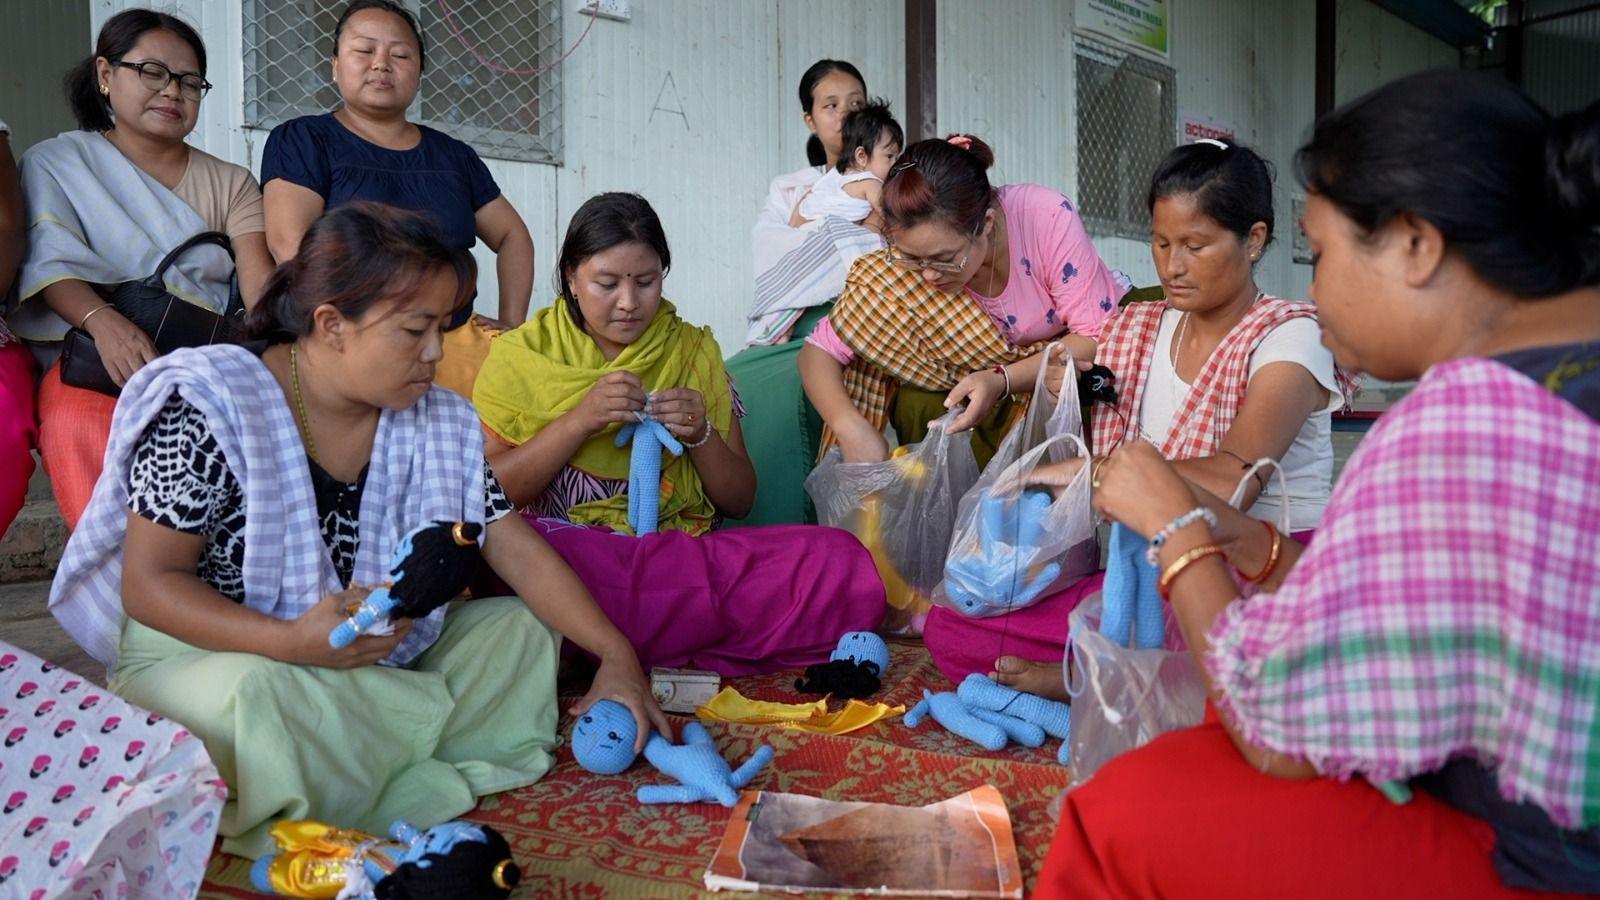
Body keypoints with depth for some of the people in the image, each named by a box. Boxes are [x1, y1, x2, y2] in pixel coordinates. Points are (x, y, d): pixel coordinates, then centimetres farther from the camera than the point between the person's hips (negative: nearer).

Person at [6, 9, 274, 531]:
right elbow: (52, 263, -1)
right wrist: (102, 321, -24)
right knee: (79, 429, -36)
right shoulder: (56, 164, 16)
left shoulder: (231, 184, 20)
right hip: (98, 357, -1)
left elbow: (258, 279, 4)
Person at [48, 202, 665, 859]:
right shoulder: (210, 406, -17)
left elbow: (515, 547, -3)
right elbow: (148, 582, -17)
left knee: (526, 630, -4)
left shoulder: (438, 423, -2)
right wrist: (290, 641, -34)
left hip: (376, 665, 6)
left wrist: (617, 655, -14)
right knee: (258, 696, -38)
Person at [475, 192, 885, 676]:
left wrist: (700, 434, -6)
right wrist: (579, 420, -13)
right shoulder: (520, 355, 7)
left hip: (678, 556, 4)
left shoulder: (695, 351, 12)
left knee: (849, 568, -24)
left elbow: (739, 500, 13)